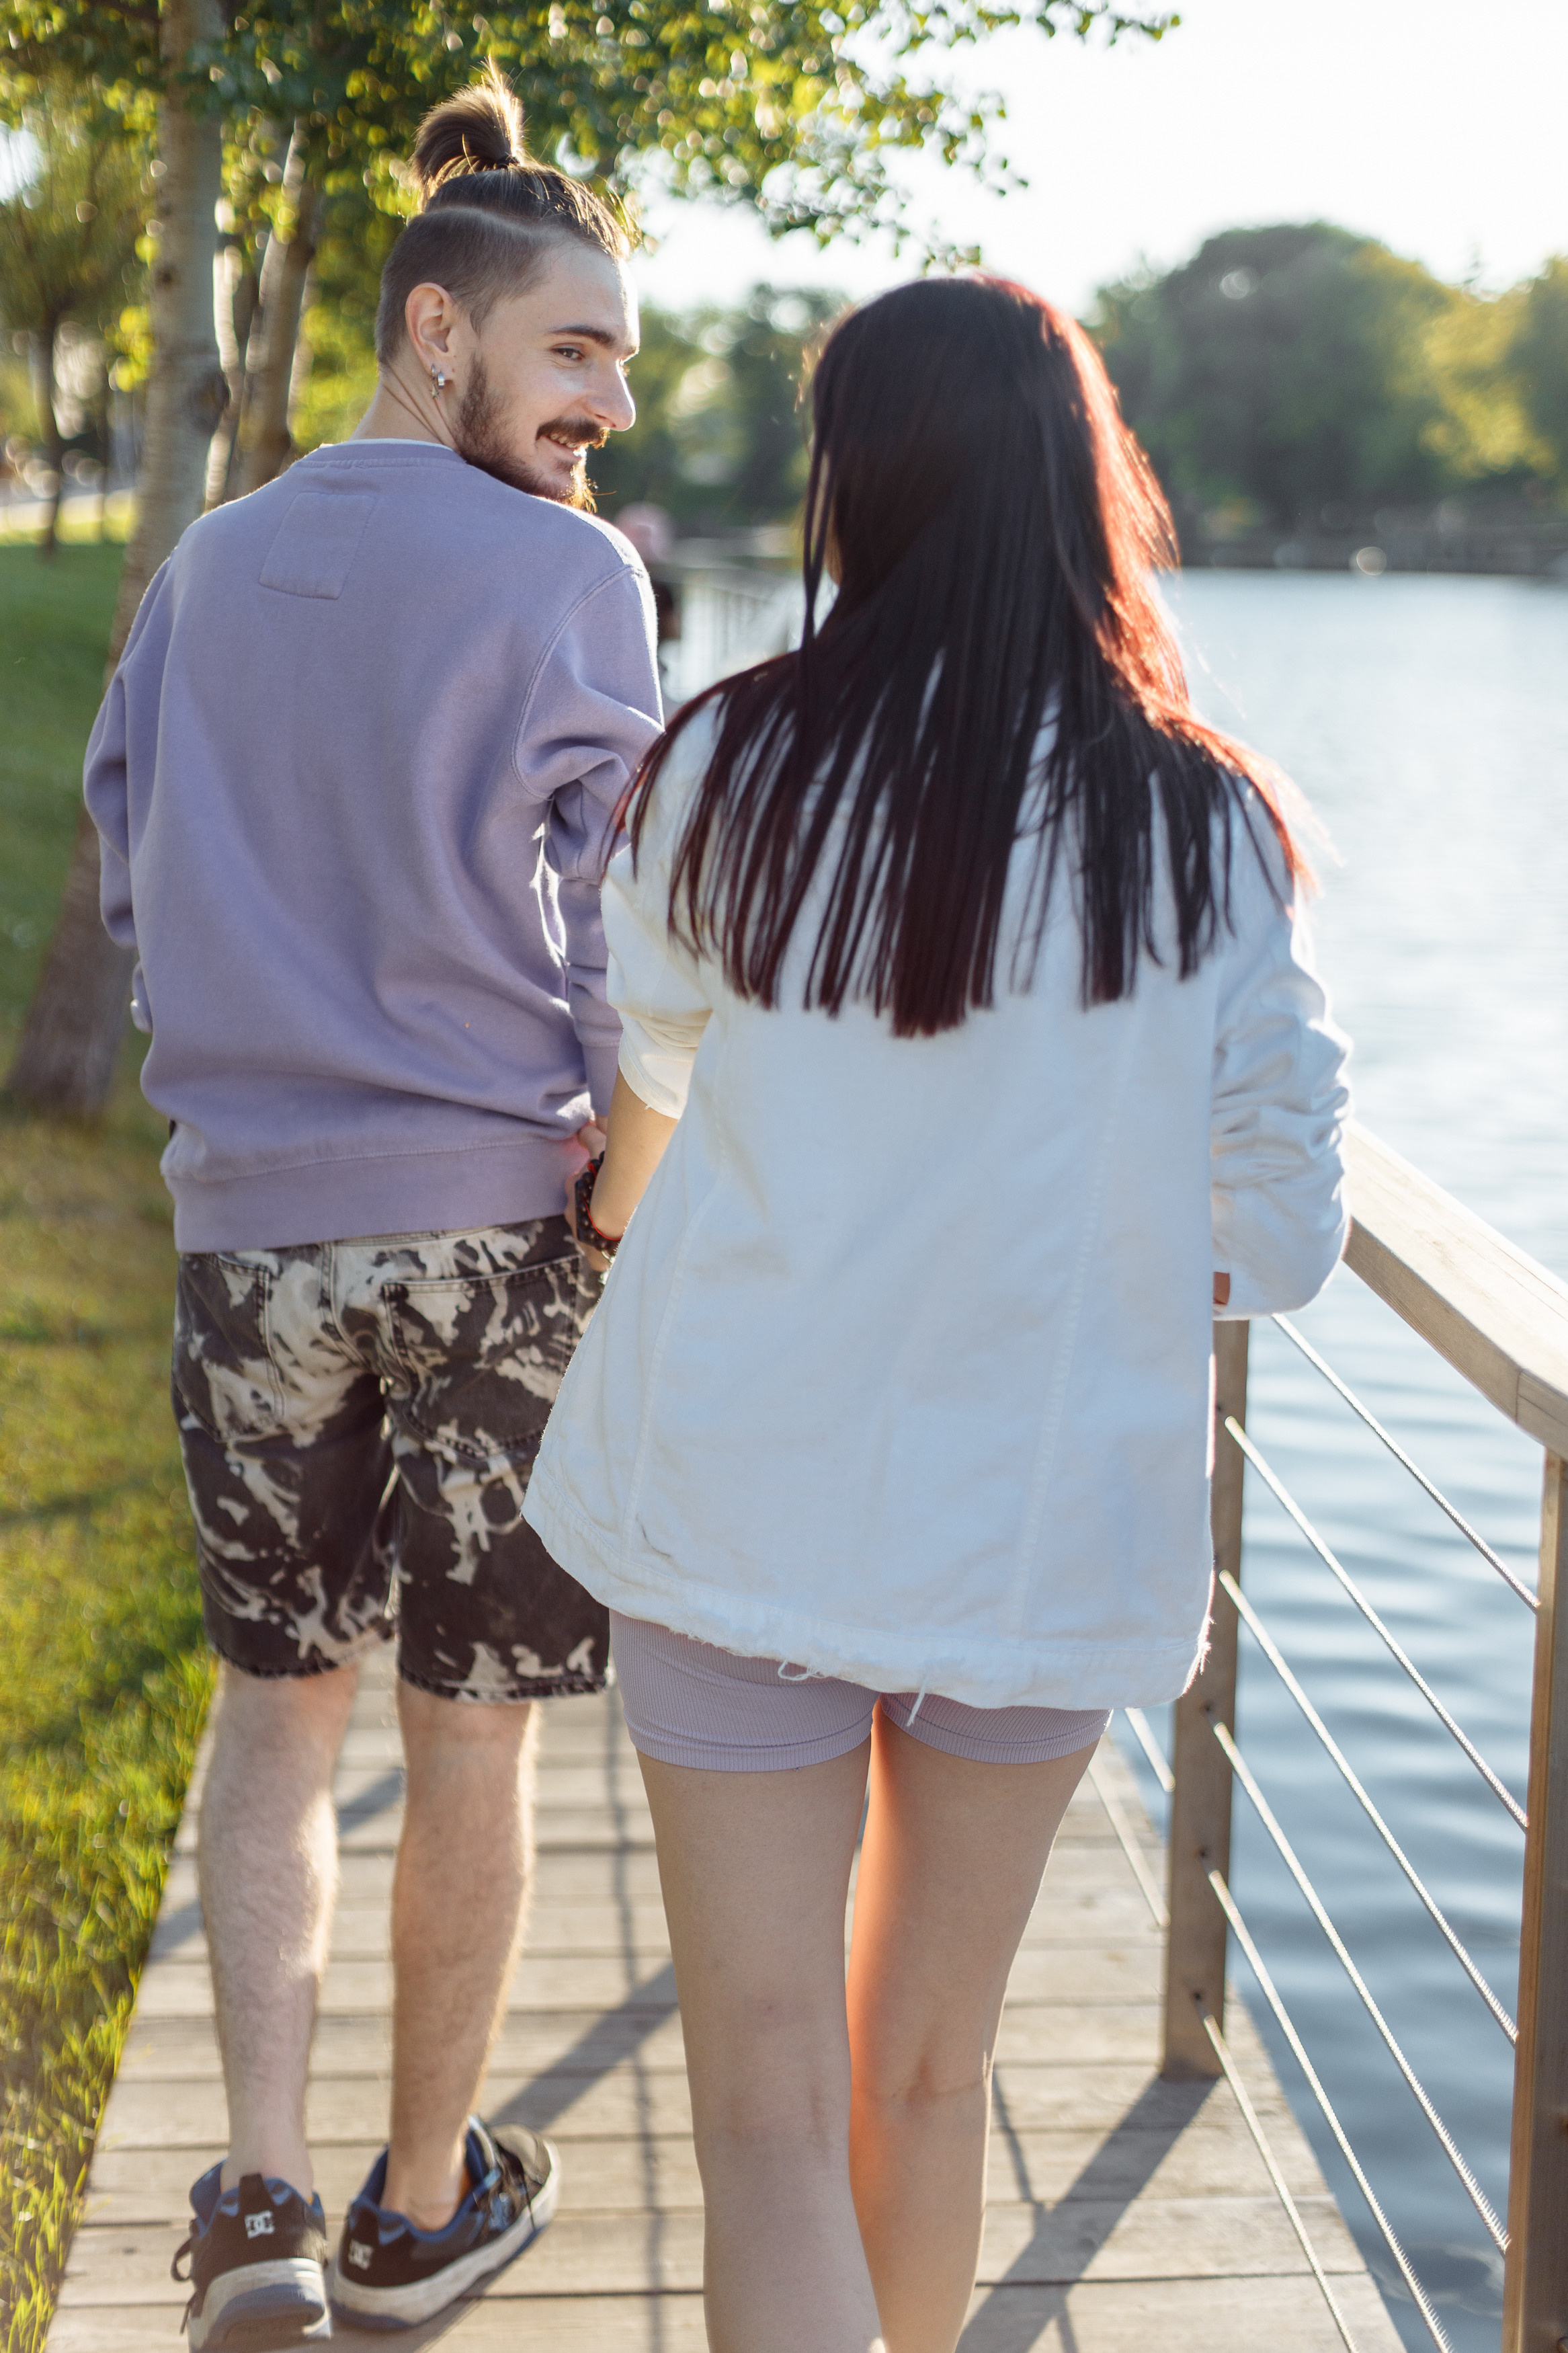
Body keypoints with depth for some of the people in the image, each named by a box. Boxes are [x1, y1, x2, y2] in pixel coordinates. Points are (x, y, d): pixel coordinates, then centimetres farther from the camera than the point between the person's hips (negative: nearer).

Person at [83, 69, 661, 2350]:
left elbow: (136, 892, 11)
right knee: (472, 1731, 11)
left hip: (253, 1217, 4)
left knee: (277, 1696, 18)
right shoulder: (570, 575, -9)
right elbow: (619, 940, -9)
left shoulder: (205, 572, 6)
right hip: (501, 1219, -4)